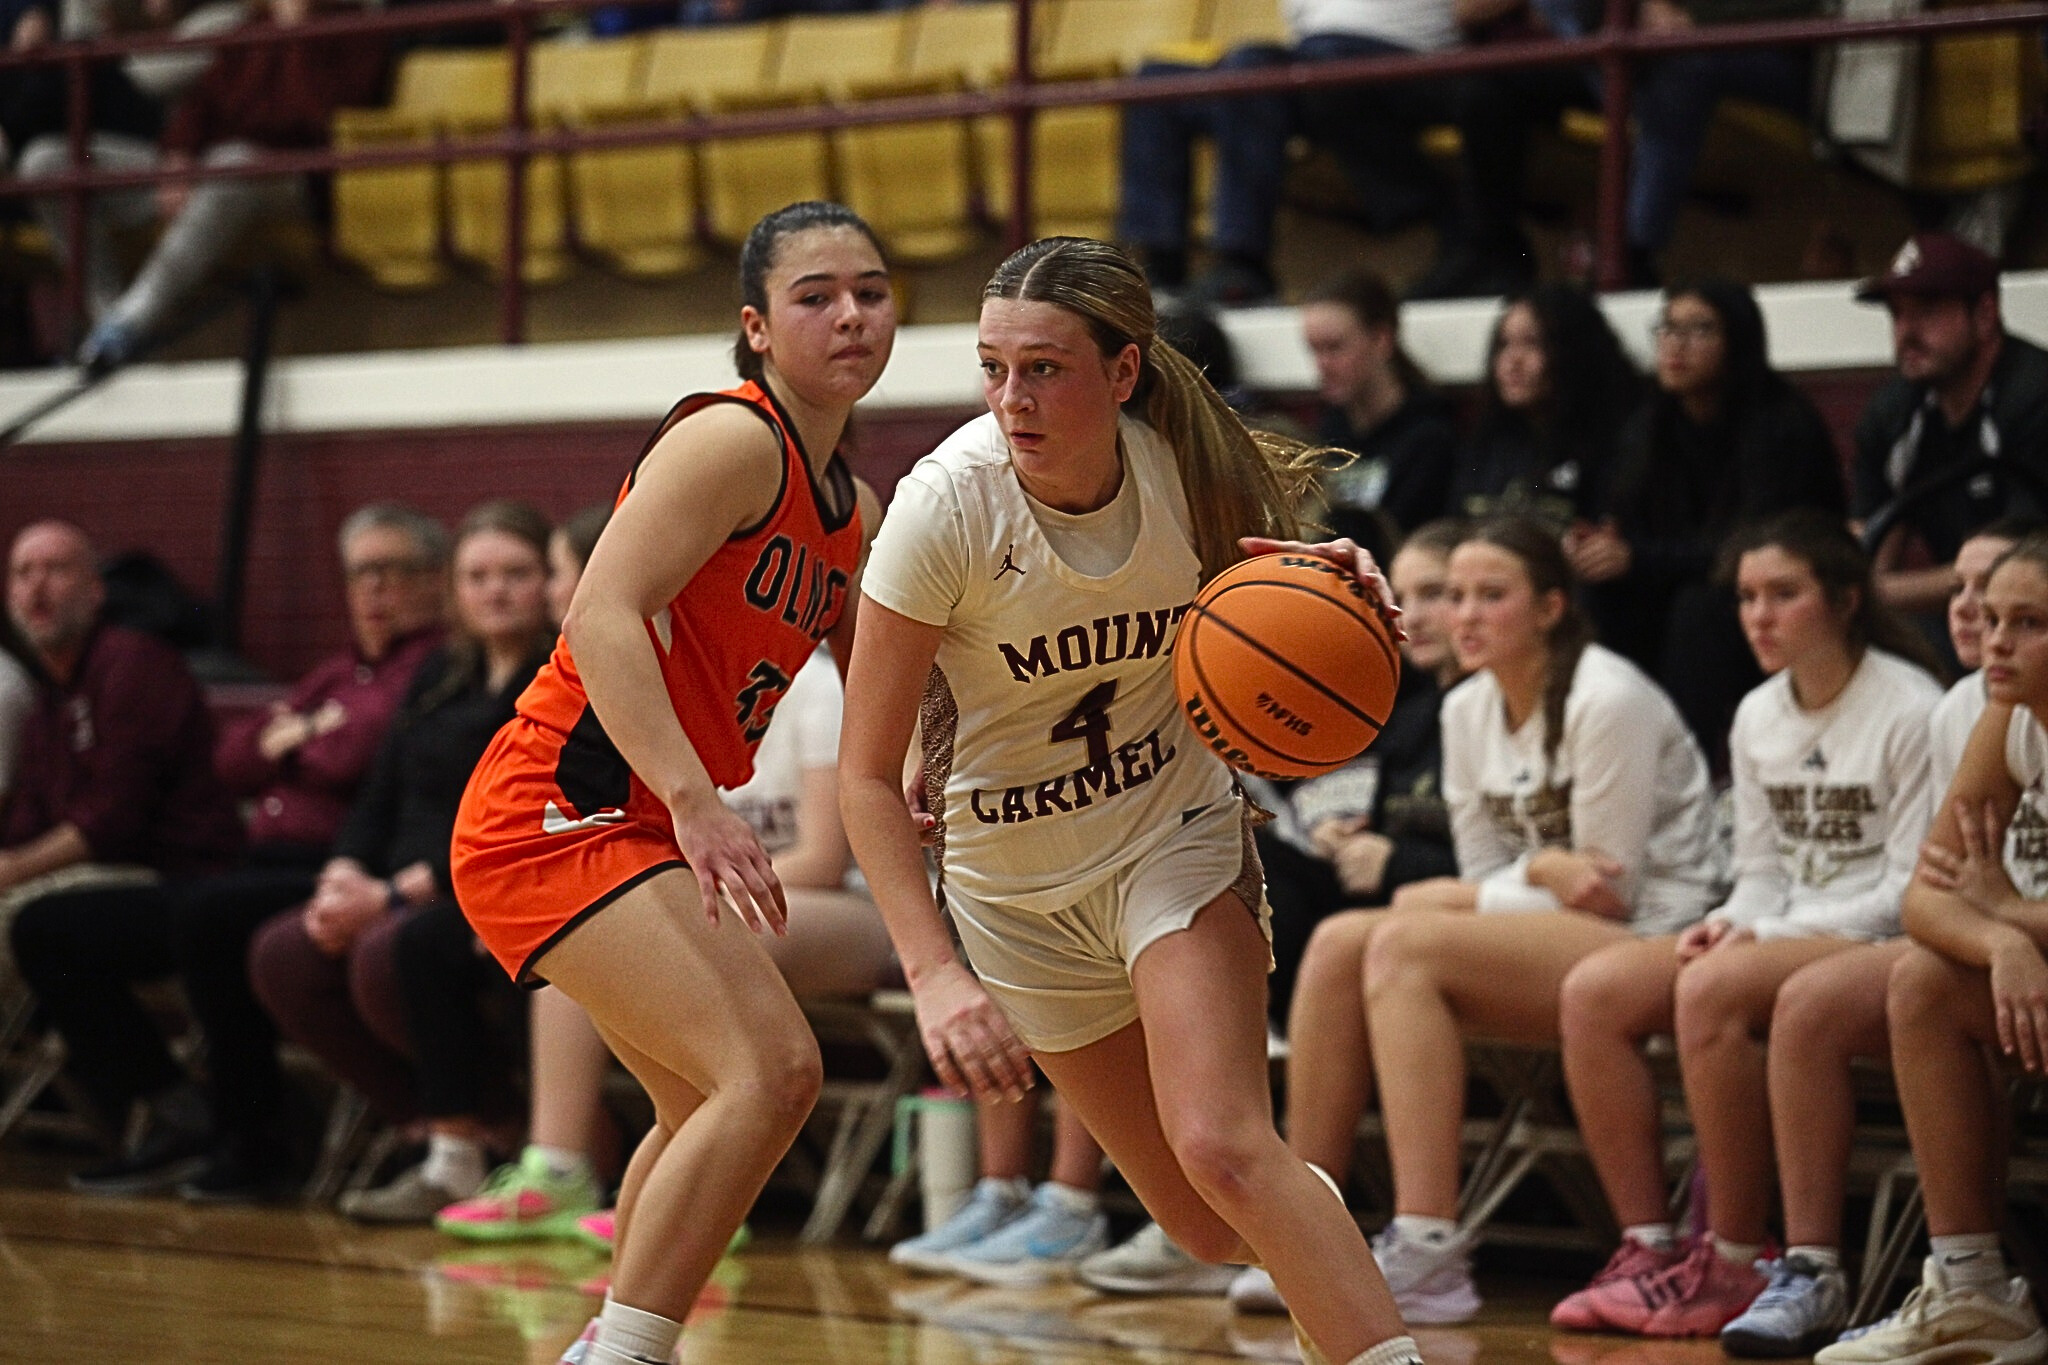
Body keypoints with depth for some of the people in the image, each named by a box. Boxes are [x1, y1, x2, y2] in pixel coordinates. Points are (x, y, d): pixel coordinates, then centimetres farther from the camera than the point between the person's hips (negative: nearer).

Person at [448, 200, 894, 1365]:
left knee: (711, 1112, 25)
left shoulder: (852, 510, 13)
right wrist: (696, 801, -35)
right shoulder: (732, 441, -14)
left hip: (644, 831, 10)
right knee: (772, 1069, -23)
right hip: (556, 817, -10)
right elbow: (603, 617, -26)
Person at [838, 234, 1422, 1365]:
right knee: (1208, 1228, 8)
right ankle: (1324, 1227, 42)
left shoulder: (1186, 466, -18)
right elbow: (866, 773, -20)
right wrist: (934, 975, -30)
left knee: (1222, 1151, -25)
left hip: (1175, 839, 0)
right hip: (1015, 885, 0)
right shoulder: (947, 504, -25)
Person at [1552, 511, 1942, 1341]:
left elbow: (1912, 886, -13)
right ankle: (1648, 1249, -16)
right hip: (1780, 935, 8)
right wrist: (1729, 924, -6)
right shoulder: (1757, 718, 14)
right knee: (1592, 991, -15)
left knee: (1711, 989, -34)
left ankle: (1734, 1265, -26)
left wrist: (1771, 935, -17)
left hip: (1879, 944, -8)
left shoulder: (1910, 711, -9)